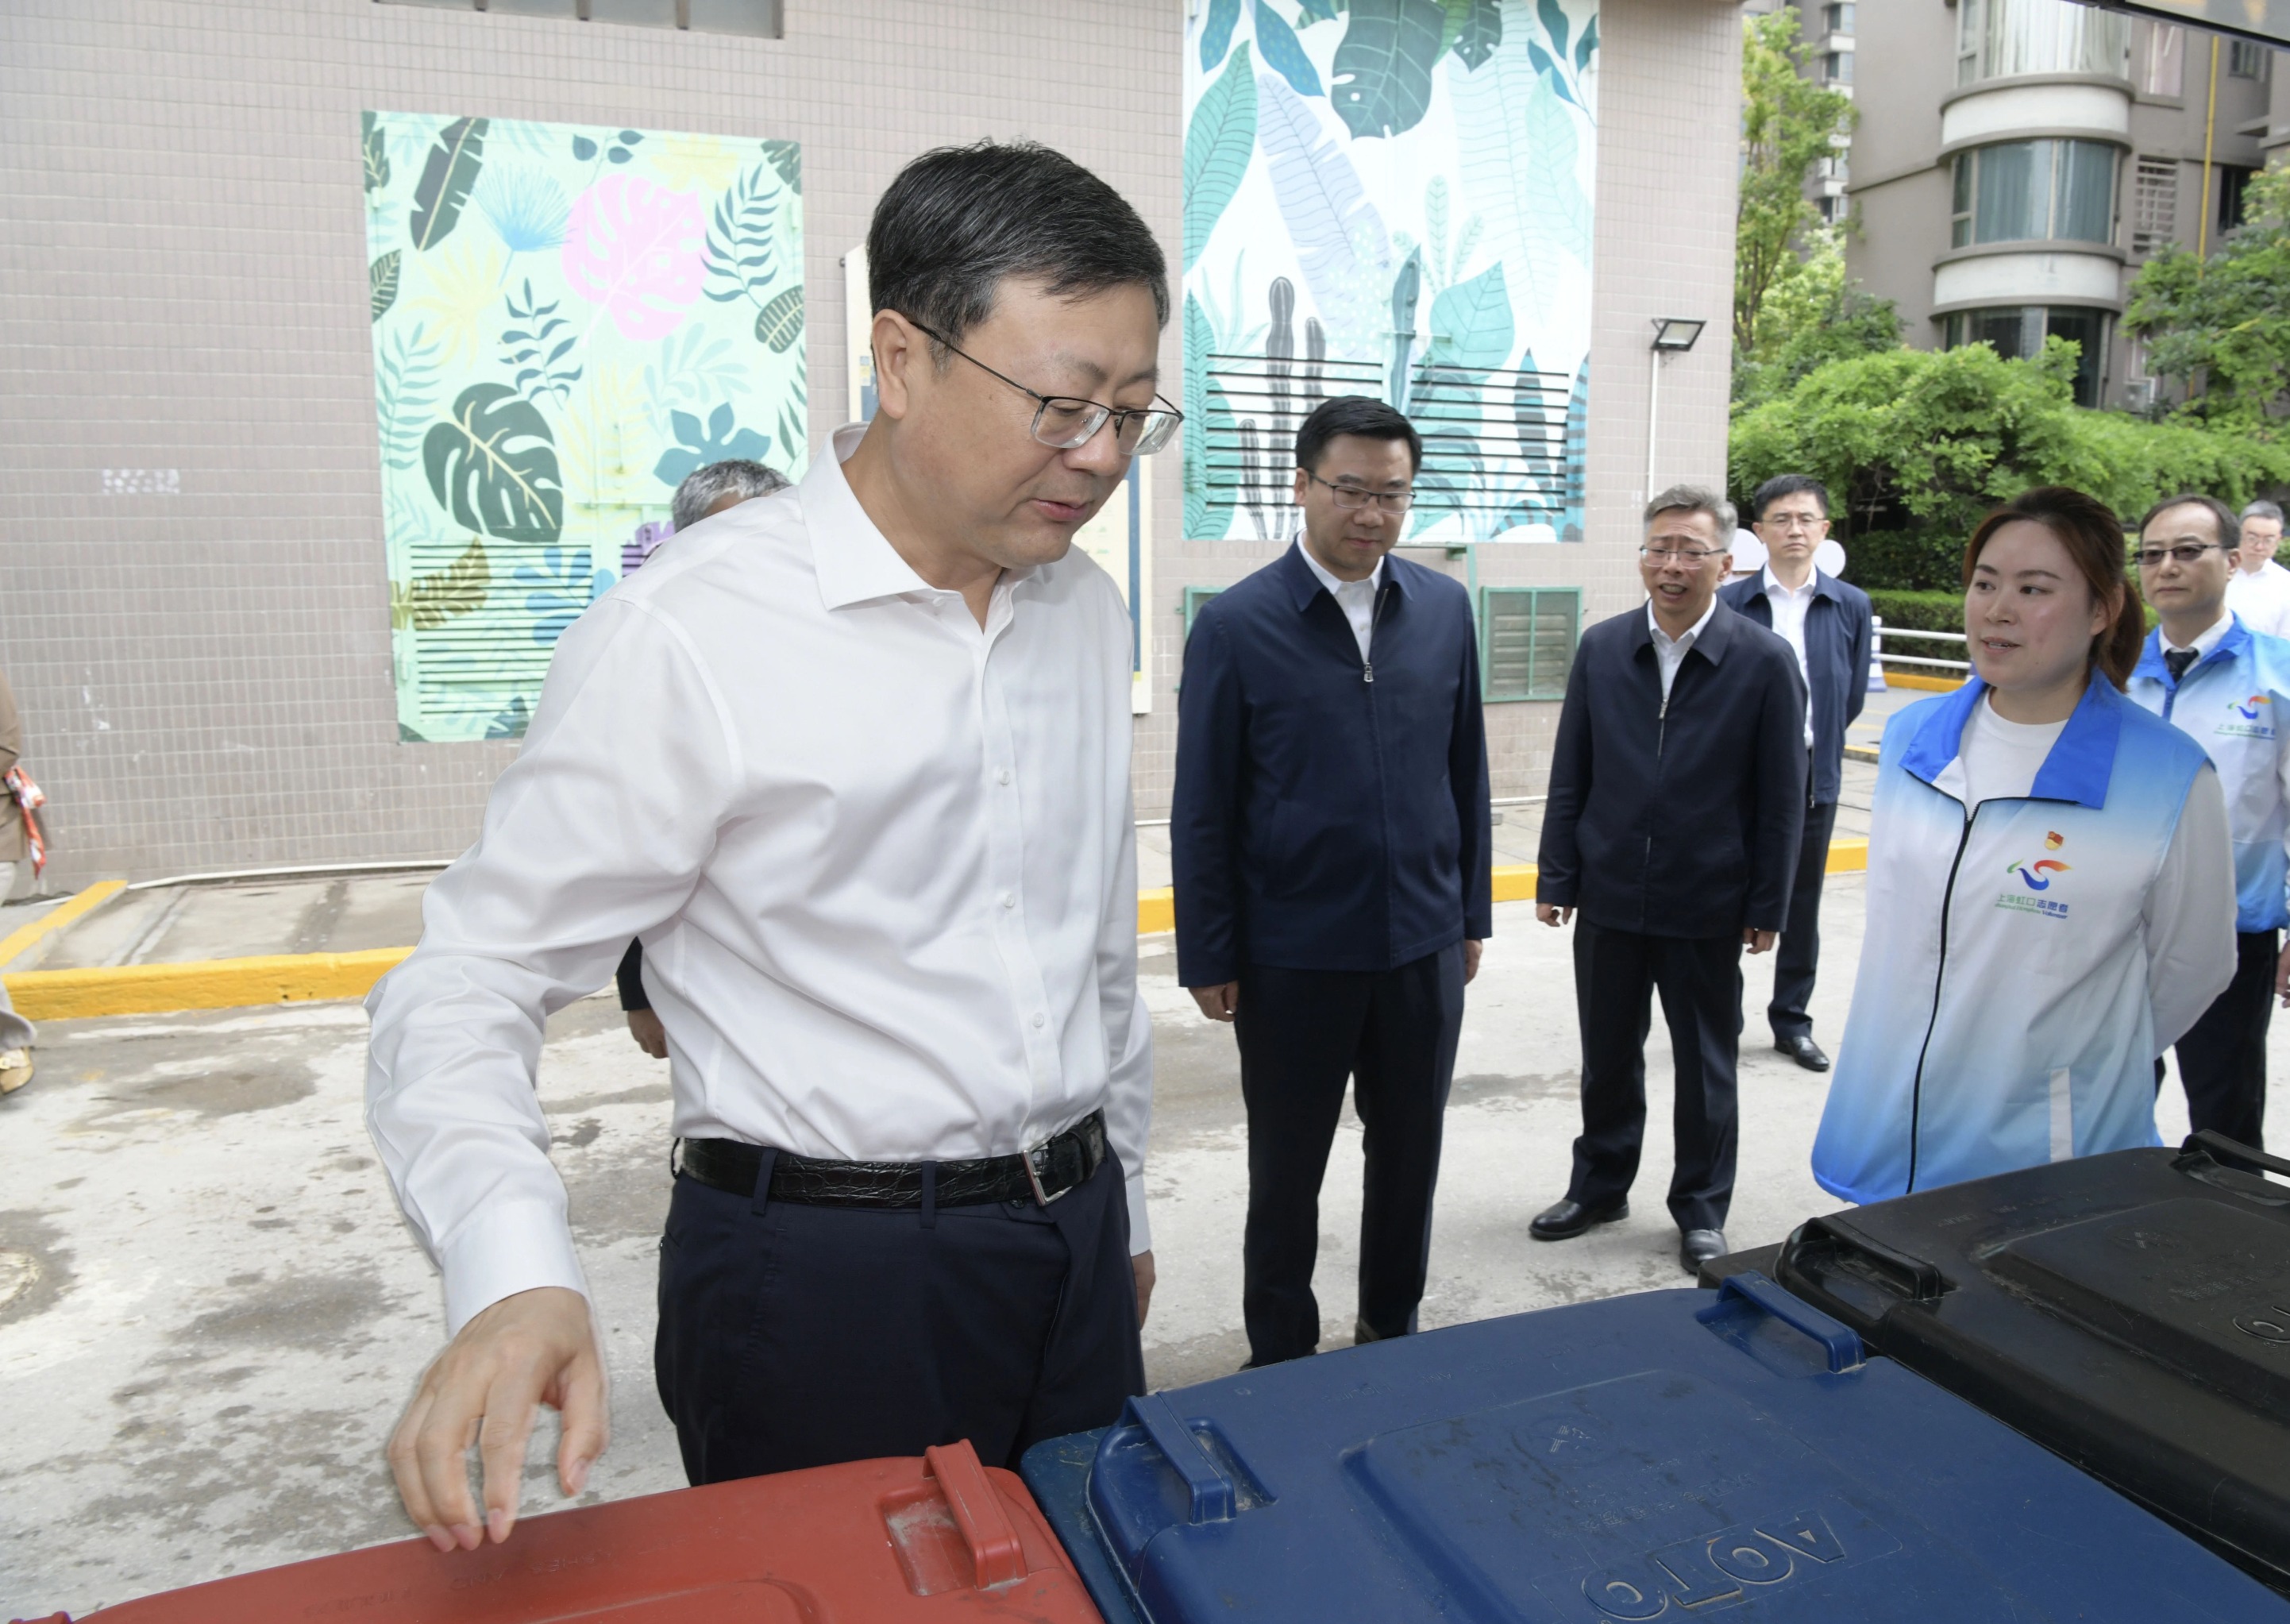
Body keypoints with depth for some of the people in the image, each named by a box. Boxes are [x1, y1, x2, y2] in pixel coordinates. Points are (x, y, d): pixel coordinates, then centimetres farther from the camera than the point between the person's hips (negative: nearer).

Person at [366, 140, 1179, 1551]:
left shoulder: (1089, 610, 5)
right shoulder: (688, 635, -17)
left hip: (1075, 1249, 7)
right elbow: (476, 974, -13)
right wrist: (515, 1276, -29)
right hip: (824, 1274, -6)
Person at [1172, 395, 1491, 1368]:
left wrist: (1471, 914, 9)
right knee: (1288, 1170, 13)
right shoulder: (1236, 626, -9)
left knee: (1410, 1157, 17)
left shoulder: (1444, 609, 3)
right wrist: (1208, 958, -6)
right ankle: (1280, 1357, 32)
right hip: (1293, 953, -3)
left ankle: (1393, 1330, 39)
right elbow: (1202, 812, -6)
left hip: (1424, 945, 4)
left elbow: (1466, 772, 9)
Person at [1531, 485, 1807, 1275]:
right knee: (1607, 1058, 16)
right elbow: (1570, 775, 4)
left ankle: (1702, 1210, 30)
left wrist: (1768, 906, -5)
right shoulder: (1601, 648, 1)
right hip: (1609, 898, 3)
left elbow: (1782, 798, -4)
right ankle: (1599, 1186, 35)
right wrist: (1556, 878, 1)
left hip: (1708, 909, -2)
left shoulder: (1765, 662, -8)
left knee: (1706, 1069, 12)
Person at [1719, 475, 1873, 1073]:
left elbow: (1853, 695, 9)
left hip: (1814, 776, 2)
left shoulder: (1850, 606, 4)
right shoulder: (1730, 604, -3)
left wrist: (1814, 742, 6)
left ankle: (1792, 1020, 24)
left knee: (1801, 905, 11)